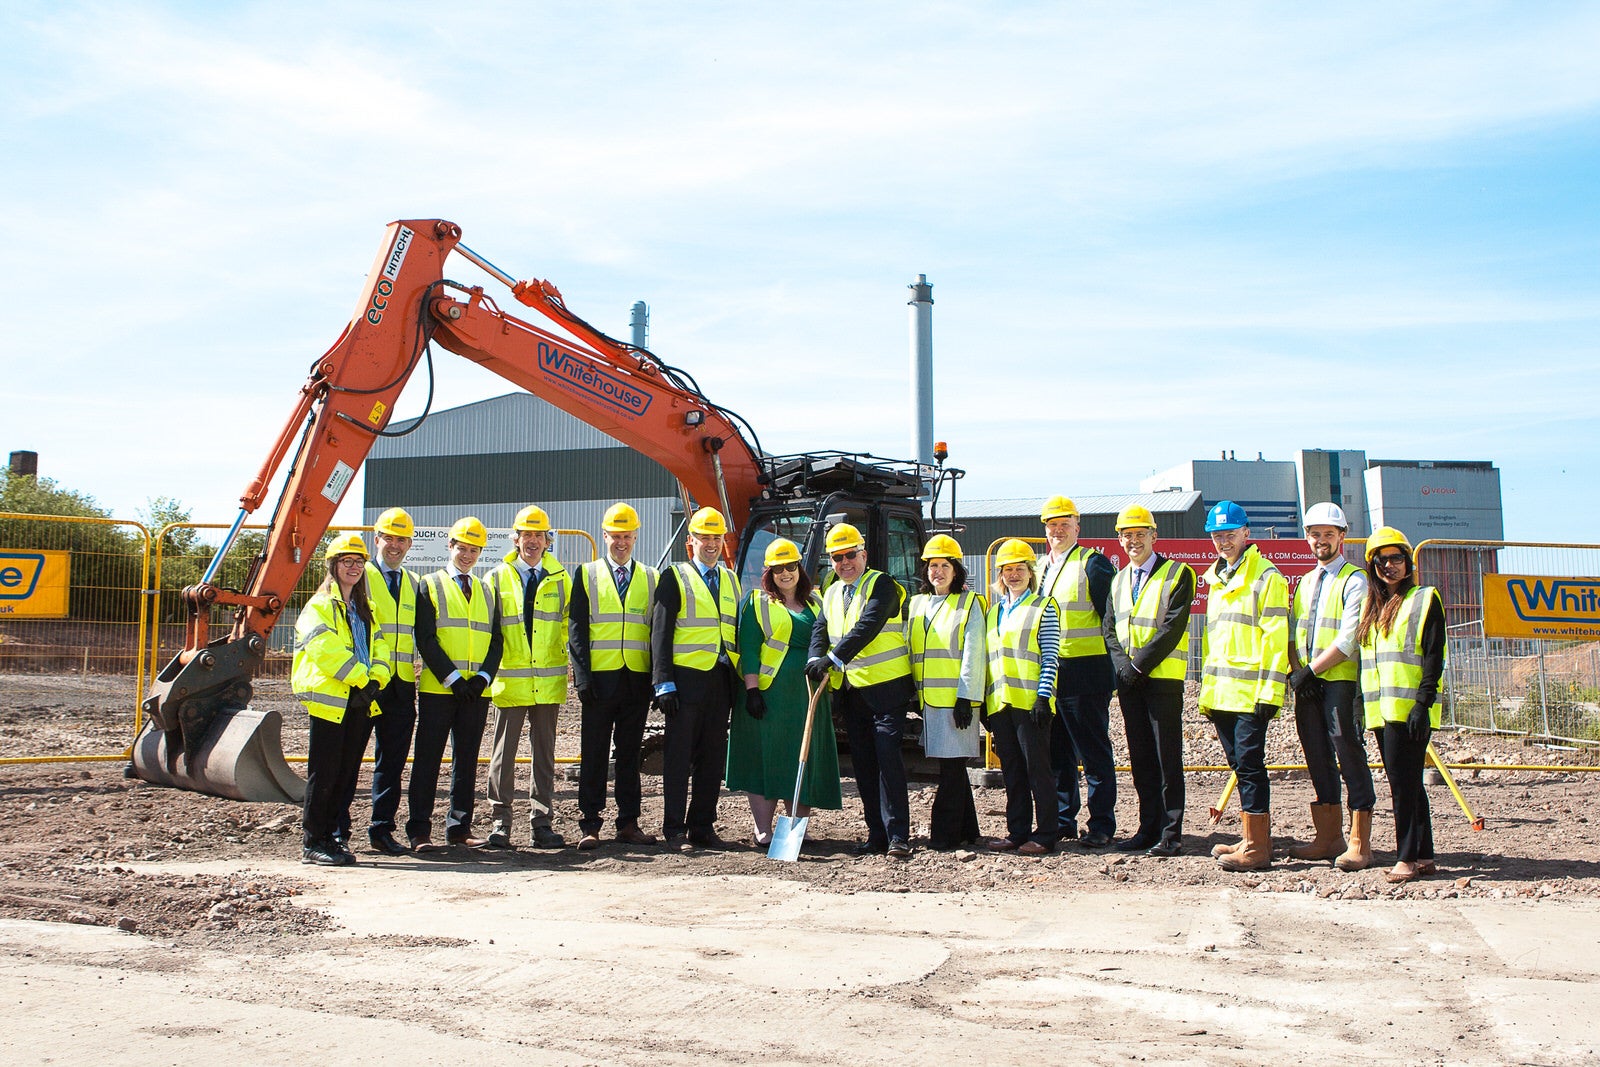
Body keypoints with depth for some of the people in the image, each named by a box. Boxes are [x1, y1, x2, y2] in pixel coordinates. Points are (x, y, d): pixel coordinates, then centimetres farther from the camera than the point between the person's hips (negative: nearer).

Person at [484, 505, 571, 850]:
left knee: (544, 753, 7)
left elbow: (569, 626, 13)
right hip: (509, 680, -1)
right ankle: (500, 822, 9)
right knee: (503, 752, 0)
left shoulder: (560, 578, 9)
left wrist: (566, 664, 4)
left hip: (549, 681, 1)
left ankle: (541, 824, 13)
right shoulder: (498, 578, 6)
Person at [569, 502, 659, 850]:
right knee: (594, 753, 1)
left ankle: (628, 823, 13)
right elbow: (577, 630, 2)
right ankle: (590, 825, 6)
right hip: (600, 678, -1)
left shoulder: (651, 578, 13)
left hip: (638, 679, 2)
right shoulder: (587, 574, 8)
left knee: (630, 753, 7)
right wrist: (583, 676, -8)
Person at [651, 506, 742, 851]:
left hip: (721, 680, 5)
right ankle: (675, 829, 6)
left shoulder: (730, 580, 17)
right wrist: (663, 683, -13)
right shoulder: (675, 577, 1)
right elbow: (660, 633, -5)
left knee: (713, 757, 8)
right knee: (679, 756, -1)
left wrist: (739, 680, 11)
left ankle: (703, 826, 17)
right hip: (686, 677, -5)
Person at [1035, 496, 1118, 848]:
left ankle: (1101, 825, 6)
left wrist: (1114, 666, -13)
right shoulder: (1039, 567, 17)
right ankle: (1063, 819, 21)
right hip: (1047, 674, 7)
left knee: (1094, 753, 0)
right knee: (1057, 752, 12)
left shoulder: (1093, 563, -4)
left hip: (1085, 673, -7)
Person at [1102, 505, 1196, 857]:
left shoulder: (1177, 574, -3)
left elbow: (1173, 627, -12)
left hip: (1162, 677, -6)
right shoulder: (1119, 581, 17)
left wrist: (1139, 665, -15)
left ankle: (1171, 834, -1)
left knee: (1167, 758, -5)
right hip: (1128, 680, 6)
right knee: (1140, 758, 9)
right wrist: (1123, 665, -6)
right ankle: (1148, 829, 16)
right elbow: (1110, 630, 12)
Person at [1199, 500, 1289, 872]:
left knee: (1249, 765, -7)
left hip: (1250, 691, -8)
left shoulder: (1266, 576, -5)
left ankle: (1257, 848, -2)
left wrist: (1270, 692, -17)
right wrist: (1207, 690, 19)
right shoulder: (1216, 579, 20)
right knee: (1240, 766, 11)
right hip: (1220, 693, 8)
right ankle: (1253, 838, 19)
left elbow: (1276, 638, -11)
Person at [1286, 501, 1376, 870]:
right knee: (1318, 759, 10)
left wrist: (1311, 670, -15)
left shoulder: (1354, 581, -5)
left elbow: (1348, 640, -14)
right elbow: (1293, 633, 16)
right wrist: (1295, 671, -1)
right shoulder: (1307, 582, 18)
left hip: (1341, 681, -7)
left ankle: (1359, 843, -2)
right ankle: (1329, 837, 18)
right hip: (1307, 684, 7)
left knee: (1349, 756, -6)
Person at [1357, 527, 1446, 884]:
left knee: (1403, 781, -9)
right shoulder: (1373, 607, 19)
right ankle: (1424, 856, 15)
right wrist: (1366, 702, 16)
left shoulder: (1425, 599, -2)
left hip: (1410, 708, -7)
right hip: (1382, 709, 7)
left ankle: (1407, 857, -5)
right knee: (1406, 783, 10)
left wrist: (1422, 703, -18)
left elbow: (1434, 657, -10)